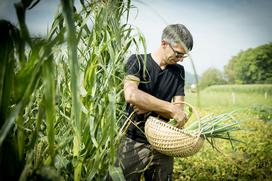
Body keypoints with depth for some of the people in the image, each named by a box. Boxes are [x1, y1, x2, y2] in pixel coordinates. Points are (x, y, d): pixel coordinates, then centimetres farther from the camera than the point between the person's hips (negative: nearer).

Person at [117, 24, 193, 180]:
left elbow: (178, 110, 1)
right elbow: (131, 95, -24)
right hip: (133, 144, -3)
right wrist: (171, 108, -22)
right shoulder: (138, 61, -5)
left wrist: (149, 108, -15)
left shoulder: (178, 71, 7)